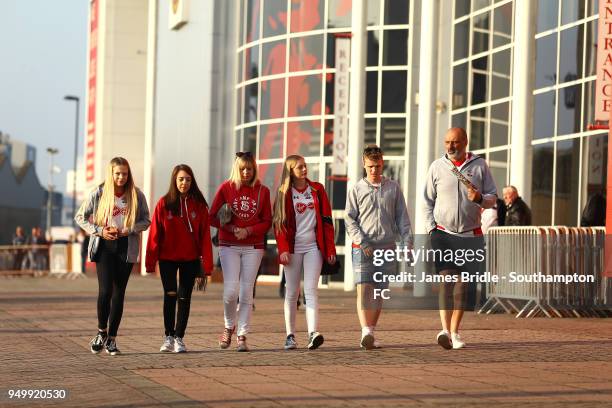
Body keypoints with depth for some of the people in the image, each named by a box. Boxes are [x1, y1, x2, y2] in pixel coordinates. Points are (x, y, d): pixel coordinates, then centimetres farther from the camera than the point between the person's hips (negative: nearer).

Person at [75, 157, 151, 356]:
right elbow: (80, 217, 5)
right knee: (105, 291, -13)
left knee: (119, 293, 4)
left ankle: (112, 338, 12)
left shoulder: (136, 195, 2)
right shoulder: (98, 193, -1)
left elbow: (146, 221, 6)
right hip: (105, 246, -1)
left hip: (127, 248, 1)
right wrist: (99, 231, -9)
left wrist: (127, 230, -11)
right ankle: (101, 331, 7)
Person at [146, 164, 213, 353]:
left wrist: (206, 264, -7)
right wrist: (150, 262, -5)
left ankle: (179, 338, 15)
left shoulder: (199, 205, -2)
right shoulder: (164, 204, -4)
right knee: (170, 295, -5)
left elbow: (205, 235, -2)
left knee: (185, 298, 5)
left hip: (190, 259, 1)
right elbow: (155, 234, -3)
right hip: (168, 258, -1)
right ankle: (168, 337, 8)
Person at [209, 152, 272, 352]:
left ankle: (242, 336, 5)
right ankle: (229, 327, 15)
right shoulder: (226, 188, 1)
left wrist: (248, 231, -12)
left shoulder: (262, 191, 4)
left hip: (253, 247, 1)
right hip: (229, 246, -1)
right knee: (231, 290, -11)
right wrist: (231, 228, -14)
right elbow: (213, 217, 2)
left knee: (246, 292, -1)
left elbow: (267, 222, 4)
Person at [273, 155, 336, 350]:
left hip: (313, 247, 0)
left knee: (310, 290, -12)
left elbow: (327, 220, 7)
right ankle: (290, 336, 11)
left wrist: (330, 249, 1)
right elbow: (279, 223, 1)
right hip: (293, 248, 0)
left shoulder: (317, 189, 8)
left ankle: (313, 334, -23)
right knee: (292, 292, 4)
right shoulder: (284, 193, 4)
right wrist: (283, 249, -11)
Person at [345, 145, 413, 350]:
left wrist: (407, 243, 0)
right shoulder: (357, 189, 5)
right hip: (363, 248, -2)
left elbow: (402, 218, 11)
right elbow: (350, 220, 2)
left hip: (387, 247, 2)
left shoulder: (393, 188, 10)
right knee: (363, 289, -15)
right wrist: (361, 242, -10)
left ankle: (371, 333, 13)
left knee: (379, 292, 5)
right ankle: (366, 332, -24)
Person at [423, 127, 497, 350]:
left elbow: (492, 198, 9)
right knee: (447, 280, -16)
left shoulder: (479, 165, 5)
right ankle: (445, 330, -25)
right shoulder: (437, 167, 5)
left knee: (462, 285, 5)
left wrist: (480, 199, -14)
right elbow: (428, 201, 9)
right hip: (443, 233, -1)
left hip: (471, 236, 1)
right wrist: (431, 229, -2)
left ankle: (455, 332, 15)